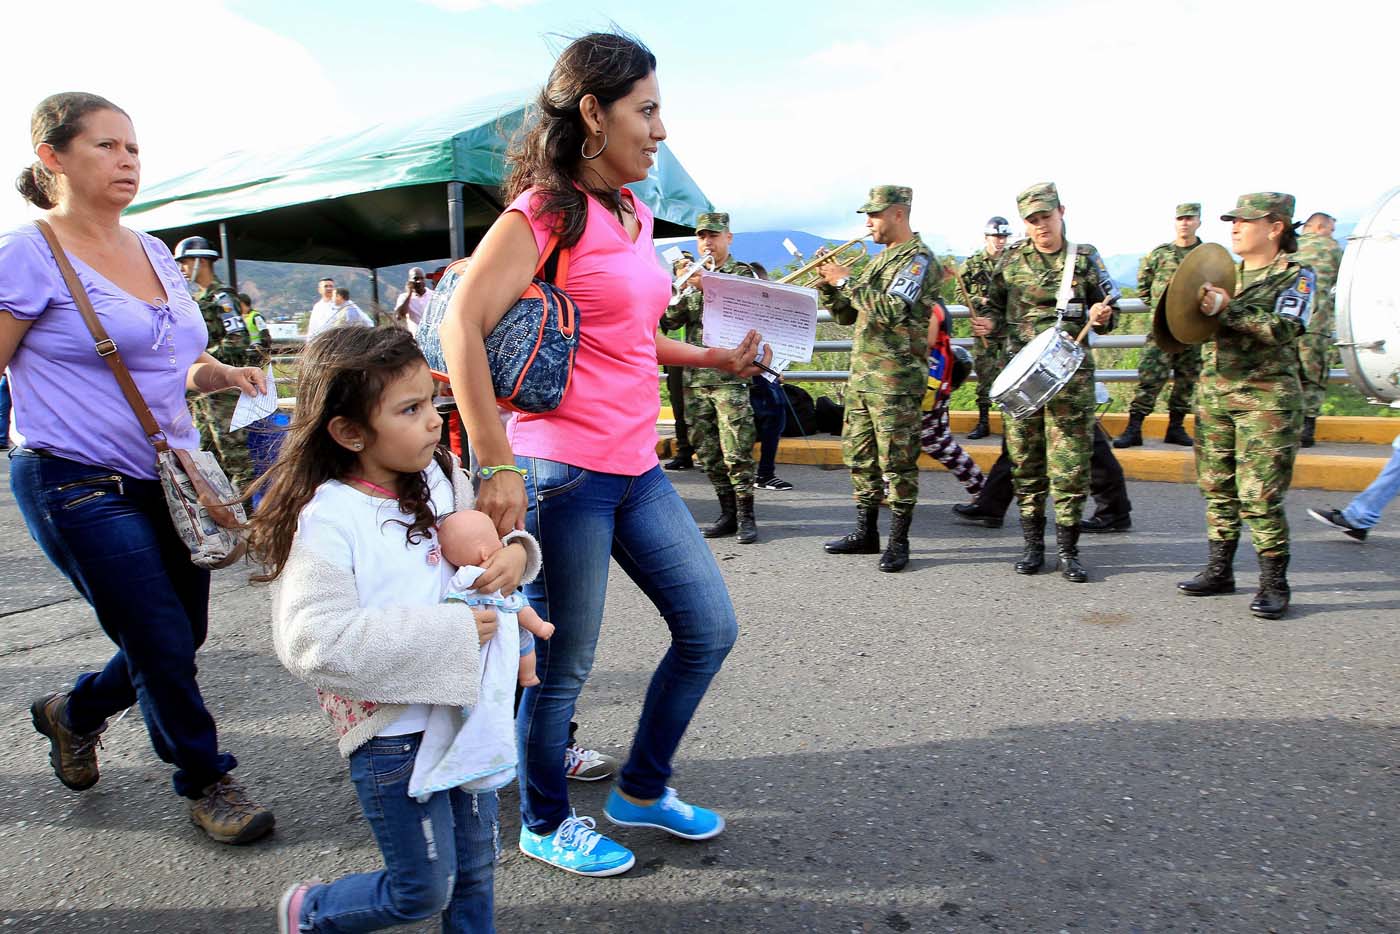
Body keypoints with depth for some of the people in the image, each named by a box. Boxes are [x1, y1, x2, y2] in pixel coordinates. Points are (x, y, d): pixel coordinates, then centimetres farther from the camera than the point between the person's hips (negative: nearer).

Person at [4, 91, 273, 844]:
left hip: (169, 482, 7)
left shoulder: (154, 252, 12)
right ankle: (205, 782, 21)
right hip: (79, 488, -7)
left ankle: (73, 713, 42)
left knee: (180, 640, 12)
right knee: (164, 643, -2)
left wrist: (217, 374, 3)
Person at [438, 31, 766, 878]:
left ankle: (641, 791, 33)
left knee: (711, 627, 14)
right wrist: (497, 466, -25)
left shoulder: (634, 215, 15)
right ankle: (546, 824, 31)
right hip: (565, 474, -8)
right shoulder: (545, 213, -10)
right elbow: (462, 326, -21)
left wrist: (717, 359, 17)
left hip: (638, 471, 9)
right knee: (564, 665, 5)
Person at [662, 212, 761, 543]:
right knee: (707, 452, 7)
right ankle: (728, 513, 17)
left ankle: (746, 516, 0)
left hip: (729, 376, -5)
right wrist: (685, 289, -8)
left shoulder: (742, 272, 5)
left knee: (737, 451, -8)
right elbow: (667, 320, 8)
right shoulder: (692, 277, 17)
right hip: (694, 378, 5)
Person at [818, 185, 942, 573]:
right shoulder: (880, 259, 19)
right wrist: (830, 285, 4)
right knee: (859, 454, 11)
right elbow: (847, 315, 20)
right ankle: (866, 533, 21)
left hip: (895, 377, -9)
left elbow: (890, 311, -23)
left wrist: (847, 280, -15)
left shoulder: (918, 259, -8)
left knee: (897, 460, -4)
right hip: (861, 373, 9)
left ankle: (898, 542, 4)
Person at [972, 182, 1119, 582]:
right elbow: (995, 305, 16)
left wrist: (1101, 317, -10)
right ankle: (1033, 545, 18)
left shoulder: (1084, 258, 5)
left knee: (1070, 463, -2)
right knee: (1025, 460, 6)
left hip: (1070, 372, -1)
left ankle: (1067, 550, 10)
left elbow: (1109, 306, 12)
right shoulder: (1011, 259, 8)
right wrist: (990, 324, -5)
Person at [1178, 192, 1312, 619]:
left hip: (1266, 398, -6)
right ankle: (1220, 570, 21)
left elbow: (1282, 330, -18)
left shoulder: (1296, 276, -3)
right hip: (1214, 391, 6)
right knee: (1217, 487, 9)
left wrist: (1227, 309, -26)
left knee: (1260, 495, -7)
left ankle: (1274, 583, 5)